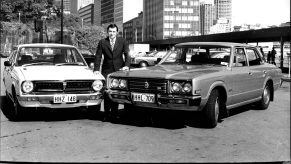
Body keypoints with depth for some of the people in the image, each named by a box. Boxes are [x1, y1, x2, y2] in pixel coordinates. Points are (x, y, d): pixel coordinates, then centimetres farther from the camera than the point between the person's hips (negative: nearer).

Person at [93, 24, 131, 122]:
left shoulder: (122, 42, 5)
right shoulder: (102, 42, 4)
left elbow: (127, 55, 2)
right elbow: (98, 57, 2)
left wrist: (127, 65, -14)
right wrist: (96, 69, -8)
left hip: (119, 70, 0)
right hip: (106, 71, 0)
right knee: (107, 93, -5)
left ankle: (114, 114, 8)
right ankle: (107, 114, 4)